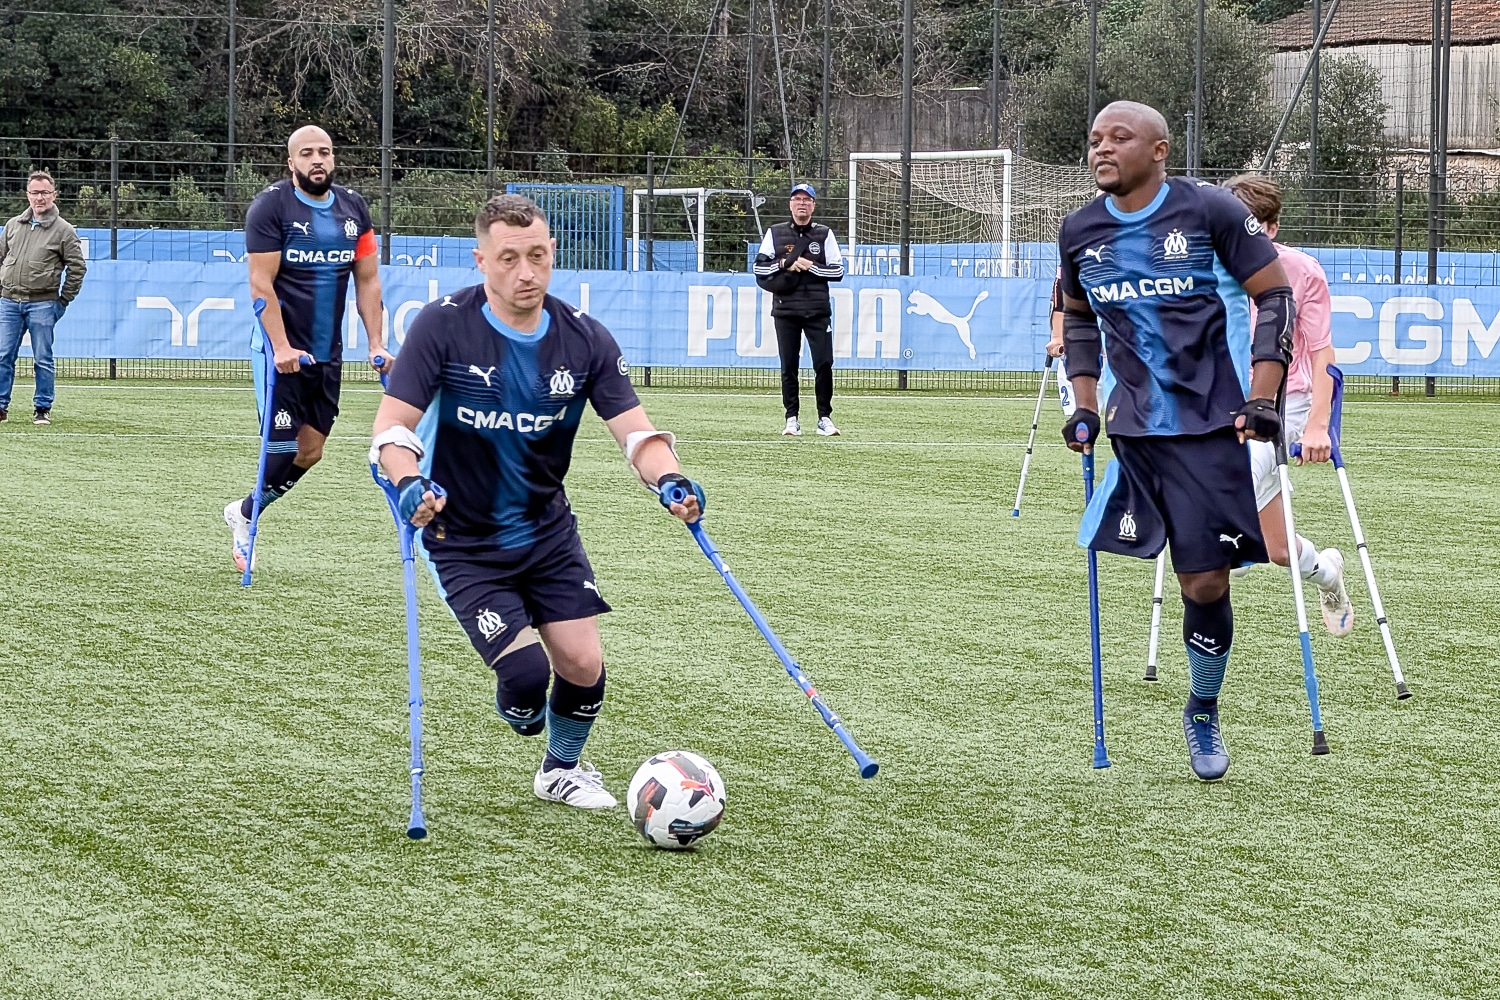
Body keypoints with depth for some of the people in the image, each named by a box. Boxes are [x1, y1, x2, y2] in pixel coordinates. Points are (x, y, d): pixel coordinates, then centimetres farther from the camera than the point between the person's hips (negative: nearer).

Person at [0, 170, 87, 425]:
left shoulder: (64, 230, -1)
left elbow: (77, 267, 0)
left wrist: (63, 301, -3)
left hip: (42, 305, -4)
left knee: (43, 359, 1)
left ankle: (43, 408, 8)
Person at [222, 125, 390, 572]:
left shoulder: (354, 208, 8)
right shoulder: (271, 206, -9)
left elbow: (367, 280, 11)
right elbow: (261, 285, -13)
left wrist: (376, 344, 3)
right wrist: (282, 347, -21)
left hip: (328, 352, 6)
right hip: (282, 351, -6)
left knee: (310, 450, 6)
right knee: (282, 447, -9)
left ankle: (244, 513, 26)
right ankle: (247, 517, 13)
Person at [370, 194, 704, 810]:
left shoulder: (584, 339, -7)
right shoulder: (443, 326, -18)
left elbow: (633, 429, -10)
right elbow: (392, 426, -19)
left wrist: (667, 479, -32)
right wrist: (409, 483, -40)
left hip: (547, 532, 4)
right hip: (464, 543, -4)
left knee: (583, 667, -3)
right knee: (526, 672, -17)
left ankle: (562, 769, 31)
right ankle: (520, 712, 25)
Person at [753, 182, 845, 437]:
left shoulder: (825, 234, 9)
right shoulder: (775, 233, 9)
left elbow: (838, 271, 4)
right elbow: (759, 268, 5)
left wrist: (810, 266, -8)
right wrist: (785, 264, -9)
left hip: (817, 310, 0)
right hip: (785, 309, 0)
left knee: (824, 363, -7)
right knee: (788, 366, 1)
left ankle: (824, 417, 0)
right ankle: (792, 418, 7)